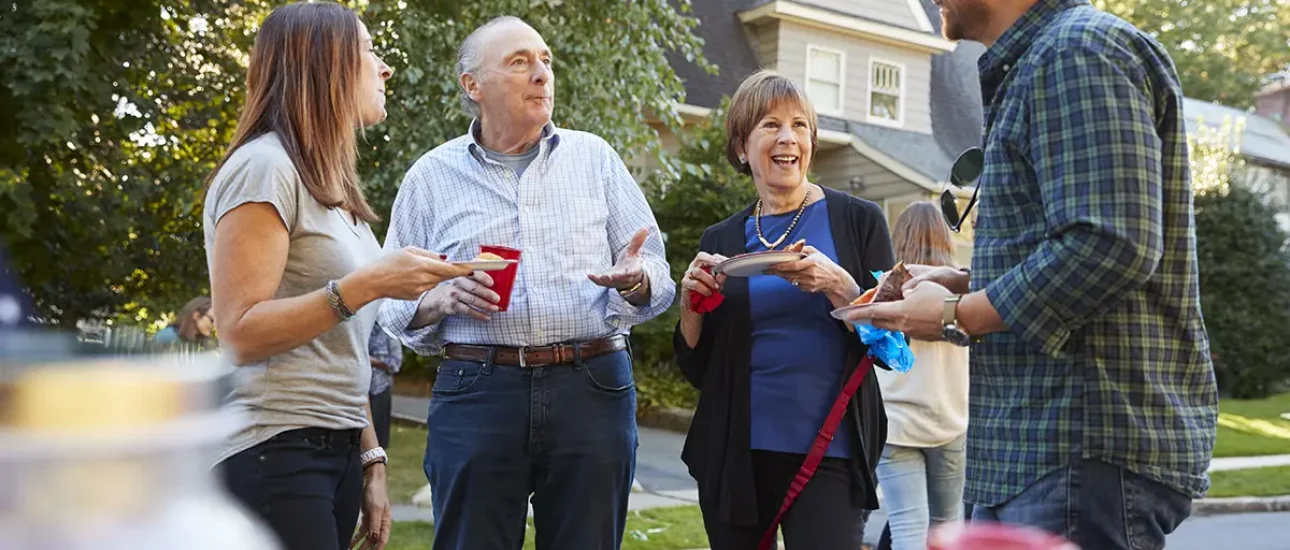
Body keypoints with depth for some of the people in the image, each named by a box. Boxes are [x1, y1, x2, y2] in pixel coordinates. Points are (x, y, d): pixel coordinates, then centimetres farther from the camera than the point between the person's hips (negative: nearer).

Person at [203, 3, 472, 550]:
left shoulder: (330, 185, 17)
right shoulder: (266, 167, -10)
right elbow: (241, 334, -16)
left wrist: (371, 459, 14)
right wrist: (367, 286, -22)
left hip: (337, 452, 8)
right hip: (277, 453, -8)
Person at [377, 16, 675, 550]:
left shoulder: (594, 157, 10)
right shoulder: (431, 176, 8)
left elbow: (657, 274, 9)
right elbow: (396, 304, 9)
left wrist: (634, 280, -14)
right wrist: (445, 300, -11)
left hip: (593, 390, 1)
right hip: (475, 394, -1)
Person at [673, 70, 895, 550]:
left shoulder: (858, 220, 2)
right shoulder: (721, 241, 9)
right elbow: (697, 370, 11)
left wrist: (836, 285, -18)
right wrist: (692, 304, -7)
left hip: (828, 455, -3)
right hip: (736, 456, 3)